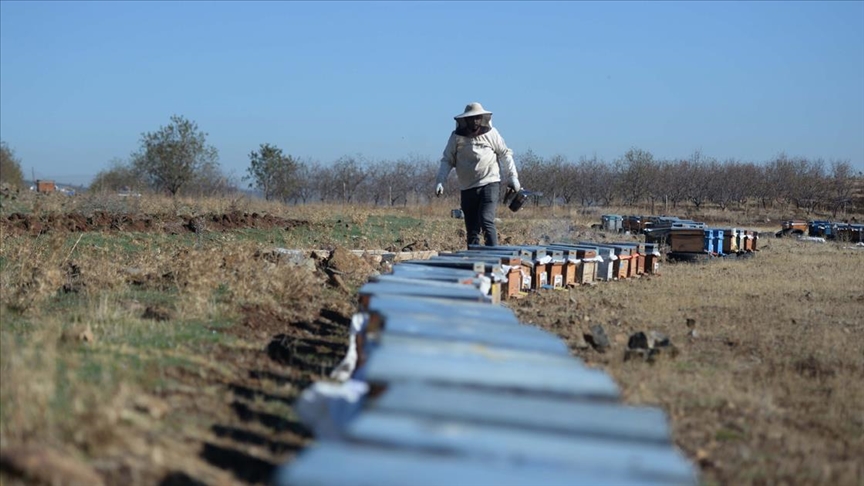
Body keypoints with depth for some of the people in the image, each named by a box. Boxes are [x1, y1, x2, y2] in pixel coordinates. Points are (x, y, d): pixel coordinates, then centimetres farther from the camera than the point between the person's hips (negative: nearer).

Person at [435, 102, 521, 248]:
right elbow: (447, 161, 6)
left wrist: (512, 178, 8)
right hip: (467, 188, 2)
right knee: (471, 230, 5)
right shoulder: (457, 137, 3)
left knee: (486, 221, -19)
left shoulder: (491, 133, 2)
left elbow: (505, 155, 11)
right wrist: (440, 182, -6)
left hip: (489, 183, -2)